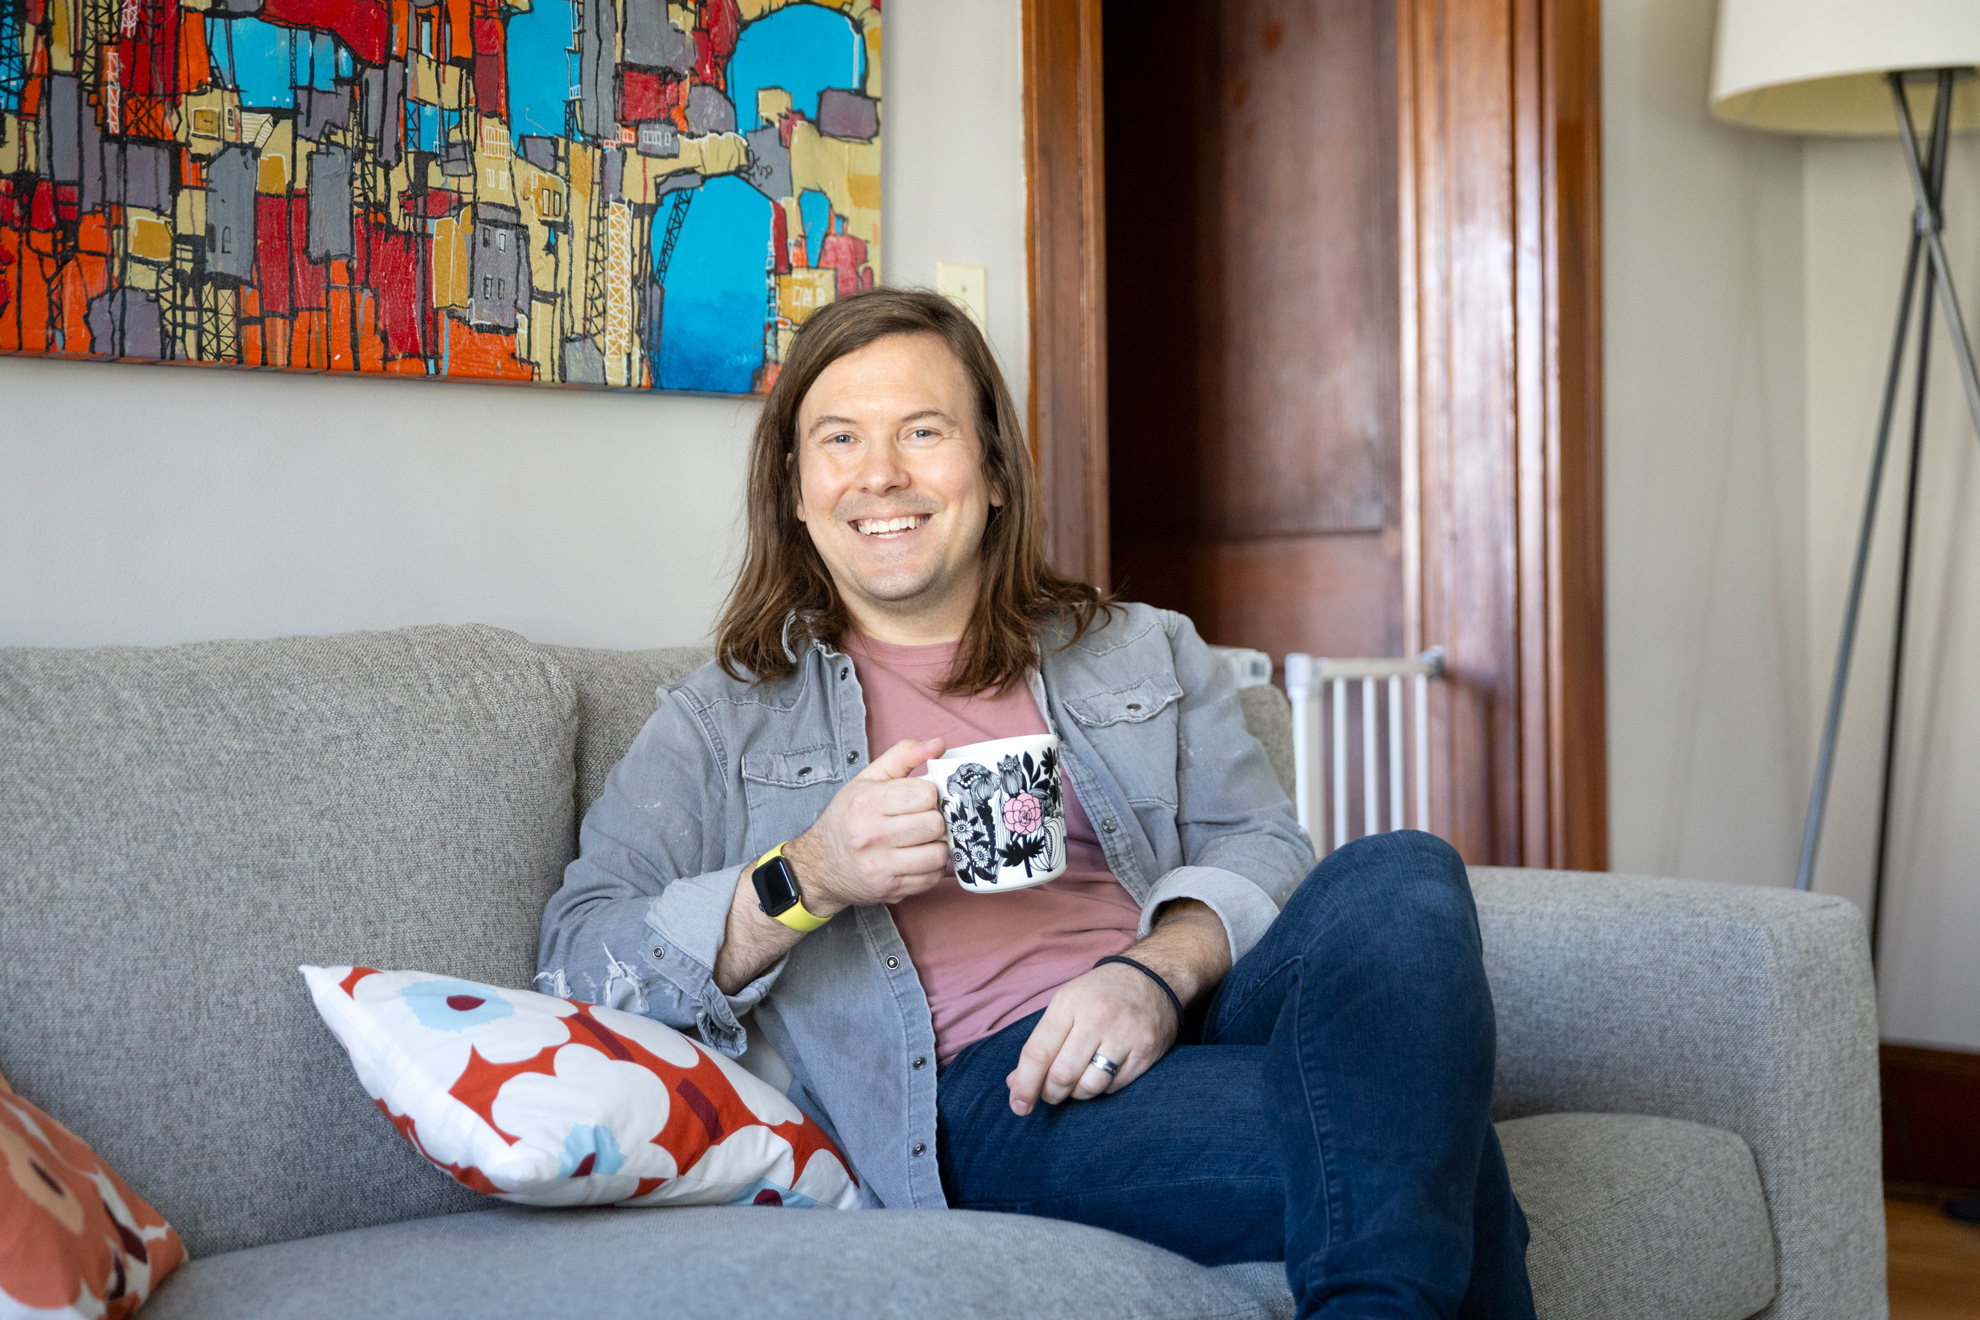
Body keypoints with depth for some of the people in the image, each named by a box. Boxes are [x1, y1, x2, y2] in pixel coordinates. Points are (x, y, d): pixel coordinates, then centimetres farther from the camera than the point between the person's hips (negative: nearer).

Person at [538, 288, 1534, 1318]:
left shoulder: (1146, 653, 24)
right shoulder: (721, 723, 17)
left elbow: (1261, 846, 10)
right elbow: (577, 957, 6)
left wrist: (1160, 971, -13)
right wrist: (802, 882, -12)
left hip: (1199, 1024, 5)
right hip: (983, 1101, -5)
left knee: (1398, 877, -31)